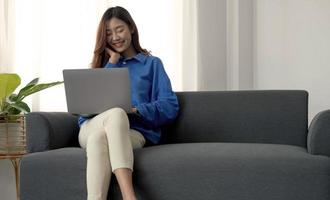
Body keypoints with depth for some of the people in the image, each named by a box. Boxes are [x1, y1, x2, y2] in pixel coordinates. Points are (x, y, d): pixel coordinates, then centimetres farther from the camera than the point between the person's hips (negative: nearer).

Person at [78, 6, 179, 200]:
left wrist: (136, 110, -13)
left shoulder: (152, 63, 17)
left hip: (133, 132, -1)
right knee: (116, 113, -36)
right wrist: (113, 62, 10)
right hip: (92, 126, 2)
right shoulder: (103, 64, 26)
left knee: (99, 138, -37)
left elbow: (170, 107, 4)